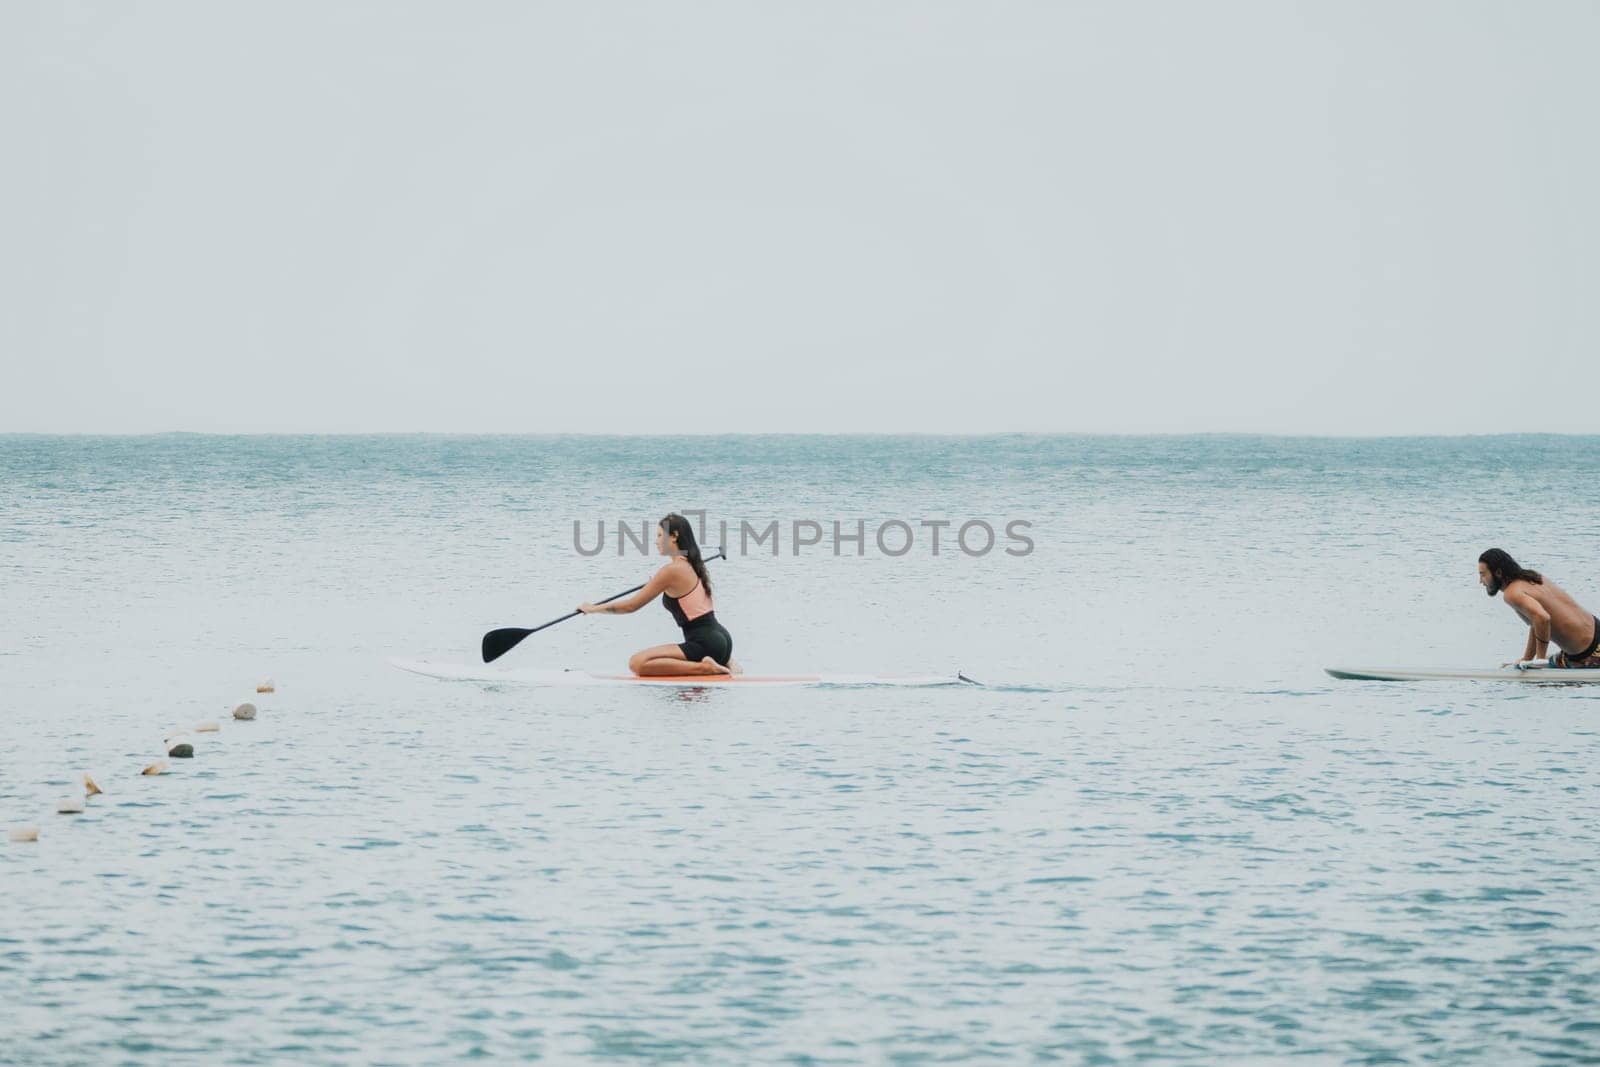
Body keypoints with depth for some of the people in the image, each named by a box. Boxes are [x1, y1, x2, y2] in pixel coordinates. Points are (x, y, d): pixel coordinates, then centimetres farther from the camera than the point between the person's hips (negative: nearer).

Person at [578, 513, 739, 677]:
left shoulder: (672, 570, -13)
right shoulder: (693, 567, 13)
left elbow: (631, 606, -7)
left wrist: (592, 609, 6)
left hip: (705, 644, -9)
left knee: (638, 663, -20)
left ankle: (703, 667, -19)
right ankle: (725, 663, 14)